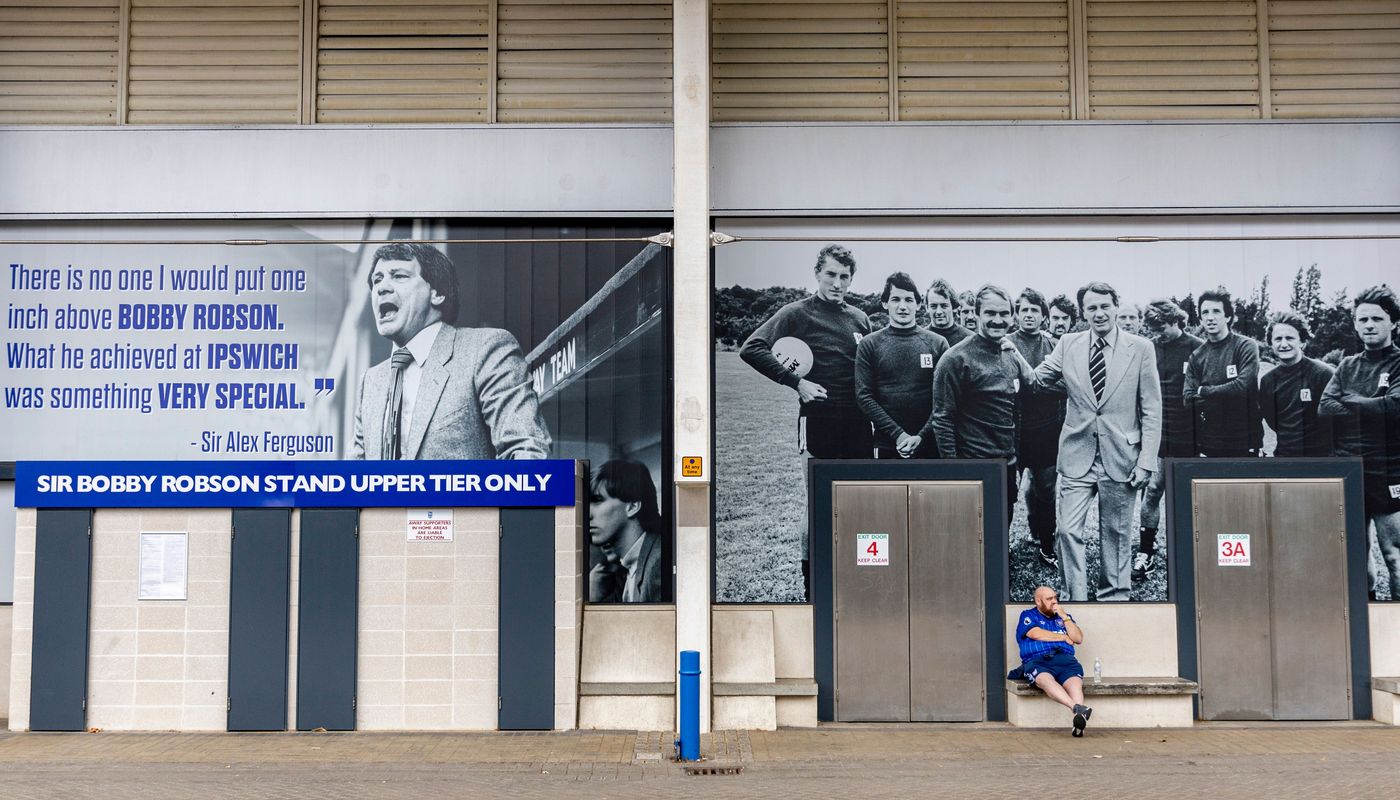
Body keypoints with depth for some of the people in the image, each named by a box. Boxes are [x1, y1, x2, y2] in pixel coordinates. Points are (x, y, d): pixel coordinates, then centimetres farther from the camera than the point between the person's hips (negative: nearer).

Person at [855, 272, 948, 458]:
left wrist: (922, 436, -12)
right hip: (887, 445, 0)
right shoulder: (869, 344, 4)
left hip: (930, 444, 1)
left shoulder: (937, 343, 6)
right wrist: (898, 434, -12)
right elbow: (864, 396, -3)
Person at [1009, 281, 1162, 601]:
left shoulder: (1141, 348, -2)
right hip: (1077, 456, 1)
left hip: (1120, 456, -1)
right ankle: (1076, 599, 6)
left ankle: (1114, 597, 24)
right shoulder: (1068, 345, 4)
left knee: (1116, 534, 10)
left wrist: (1146, 461, -6)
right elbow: (1036, 379, 4)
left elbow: (1151, 410, -2)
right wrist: (1016, 357, -14)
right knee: (1066, 530, -6)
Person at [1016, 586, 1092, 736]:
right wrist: (1064, 637, 10)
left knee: (1075, 682, -33)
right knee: (1046, 679, -40)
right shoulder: (1028, 616, 19)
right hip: (1037, 661, -3)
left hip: (1065, 659, 3)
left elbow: (1079, 639, 18)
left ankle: (1079, 721, -56)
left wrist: (1064, 617, 10)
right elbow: (1037, 634, -1)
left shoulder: (1063, 616, 30)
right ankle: (1077, 708, -58)